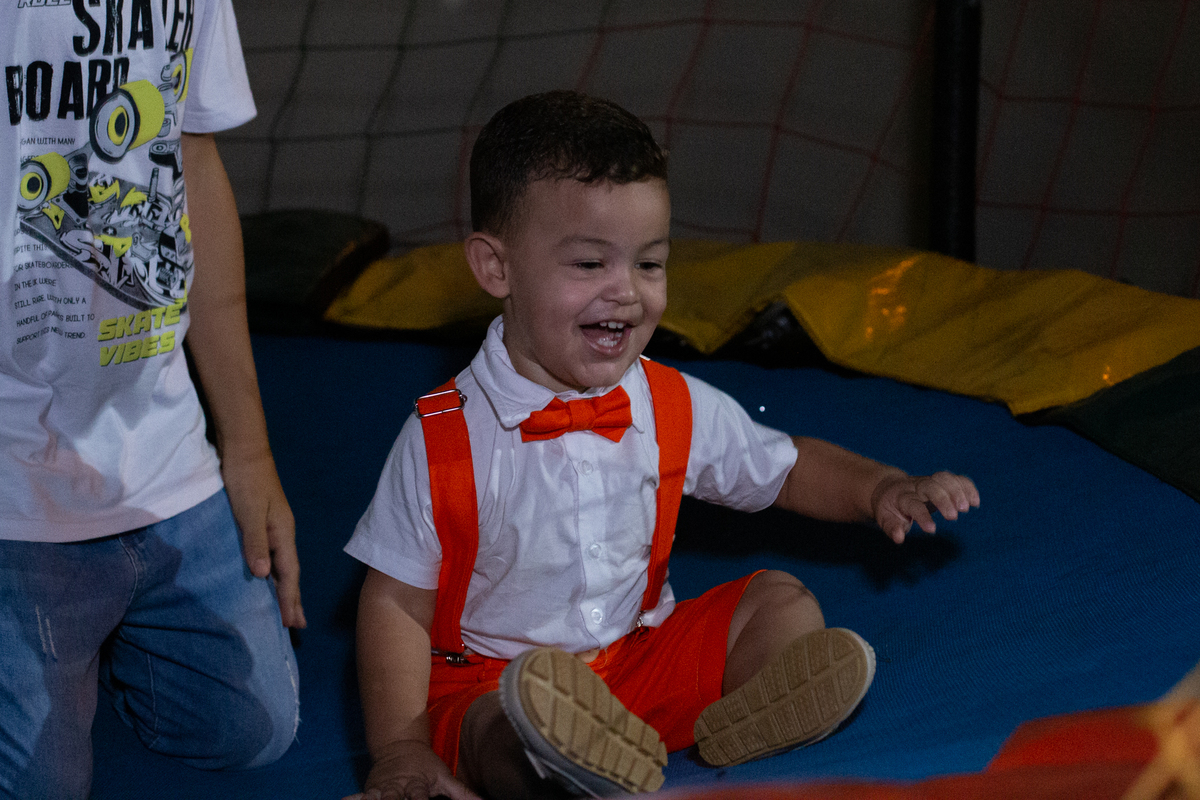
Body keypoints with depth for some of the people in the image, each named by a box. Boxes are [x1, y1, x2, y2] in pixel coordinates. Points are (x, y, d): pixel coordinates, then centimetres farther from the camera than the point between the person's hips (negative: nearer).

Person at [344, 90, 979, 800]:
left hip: (641, 650, 6)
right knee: (508, 741, -36)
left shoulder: (677, 409, -1)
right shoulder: (445, 439, -15)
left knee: (783, 601, -6)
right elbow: (397, 603, -11)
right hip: (491, 679, -6)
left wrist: (880, 488, -4)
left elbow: (785, 469, 16)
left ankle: (737, 722, -34)